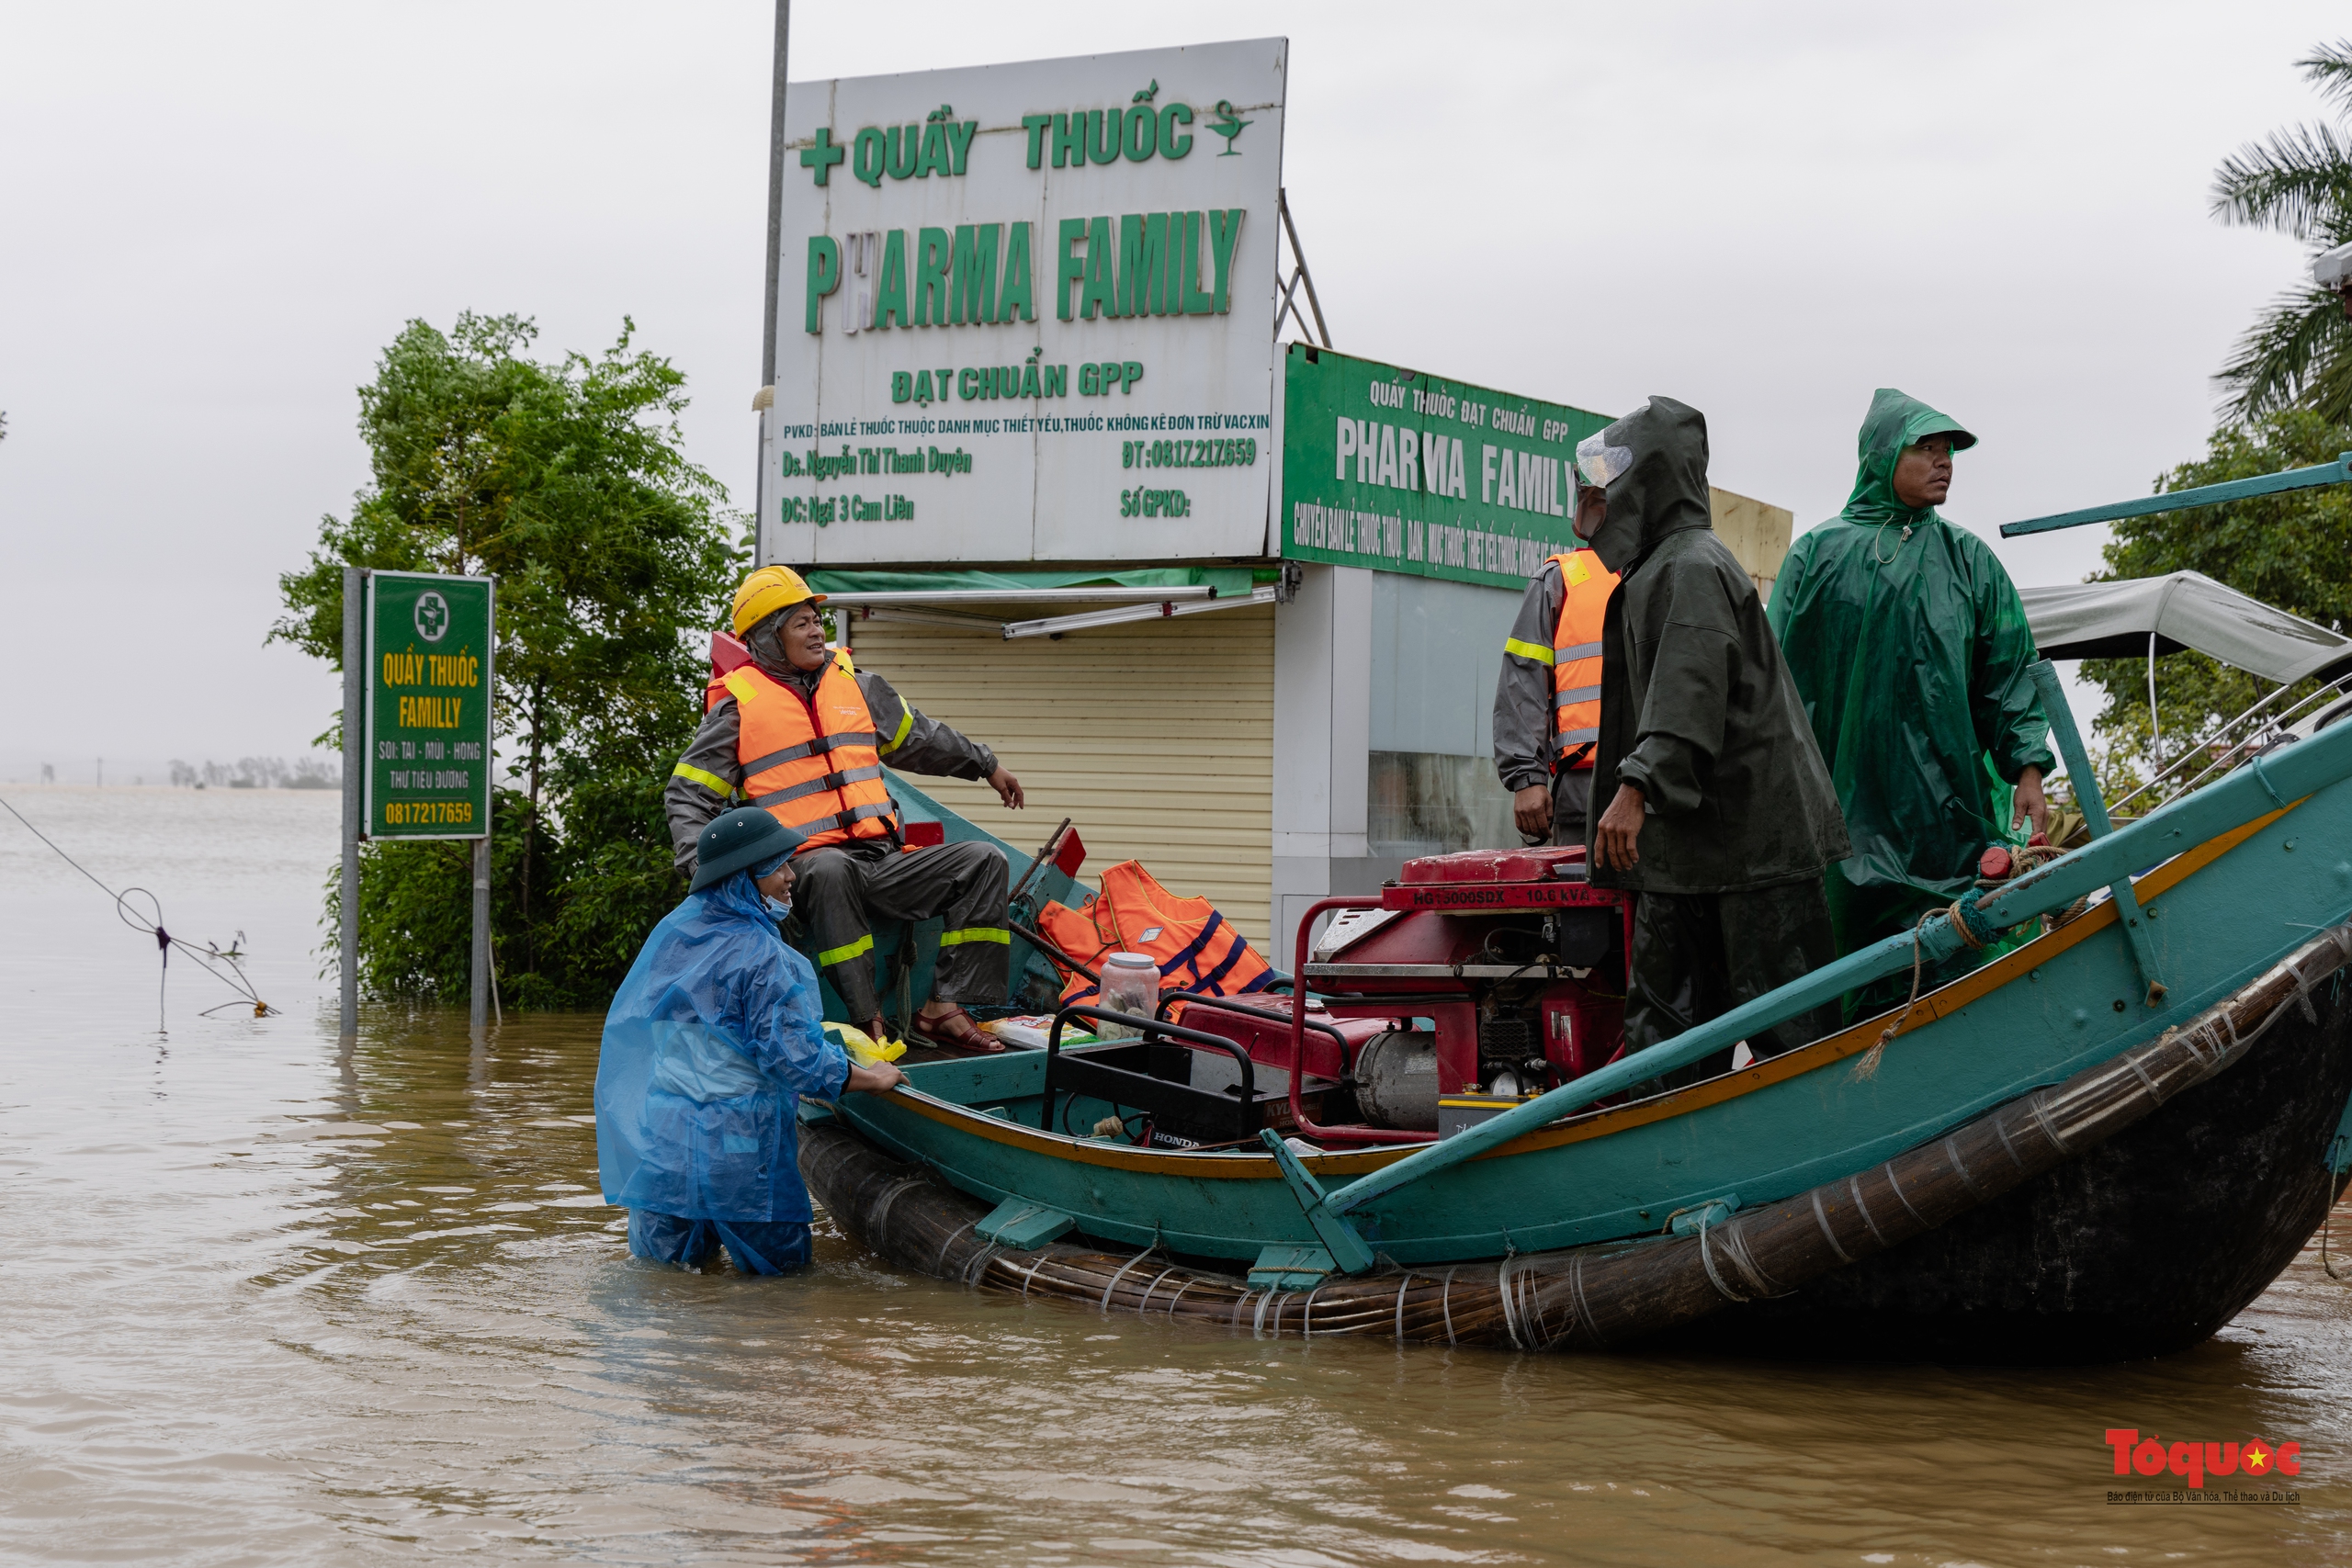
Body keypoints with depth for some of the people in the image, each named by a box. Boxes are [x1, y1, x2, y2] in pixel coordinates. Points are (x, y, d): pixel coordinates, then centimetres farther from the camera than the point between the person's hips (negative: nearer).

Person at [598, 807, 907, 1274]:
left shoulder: (673, 930, 7)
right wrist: (872, 1078, -3)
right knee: (781, 1262, 10)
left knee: (662, 1264, 21)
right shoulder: (762, 958, -15)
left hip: (662, 1132, 6)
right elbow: (795, 1059, -17)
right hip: (738, 1143, -6)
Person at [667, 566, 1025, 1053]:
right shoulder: (739, 706, 3)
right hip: (805, 862, -6)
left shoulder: (856, 684, 18)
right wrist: (701, 866, -13)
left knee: (984, 862, -10)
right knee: (831, 870, -41)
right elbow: (688, 795, 3)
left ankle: (942, 1009, -17)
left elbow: (919, 739, 34)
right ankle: (867, 1023, -40)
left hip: (883, 860, 6)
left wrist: (986, 765, 41)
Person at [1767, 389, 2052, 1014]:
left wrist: (2028, 769, -1)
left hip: (1949, 808, 2)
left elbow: (2010, 673, 10)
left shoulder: (1969, 560, 13)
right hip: (1845, 807, -1)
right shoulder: (1819, 553, 7)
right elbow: (1783, 676, 6)